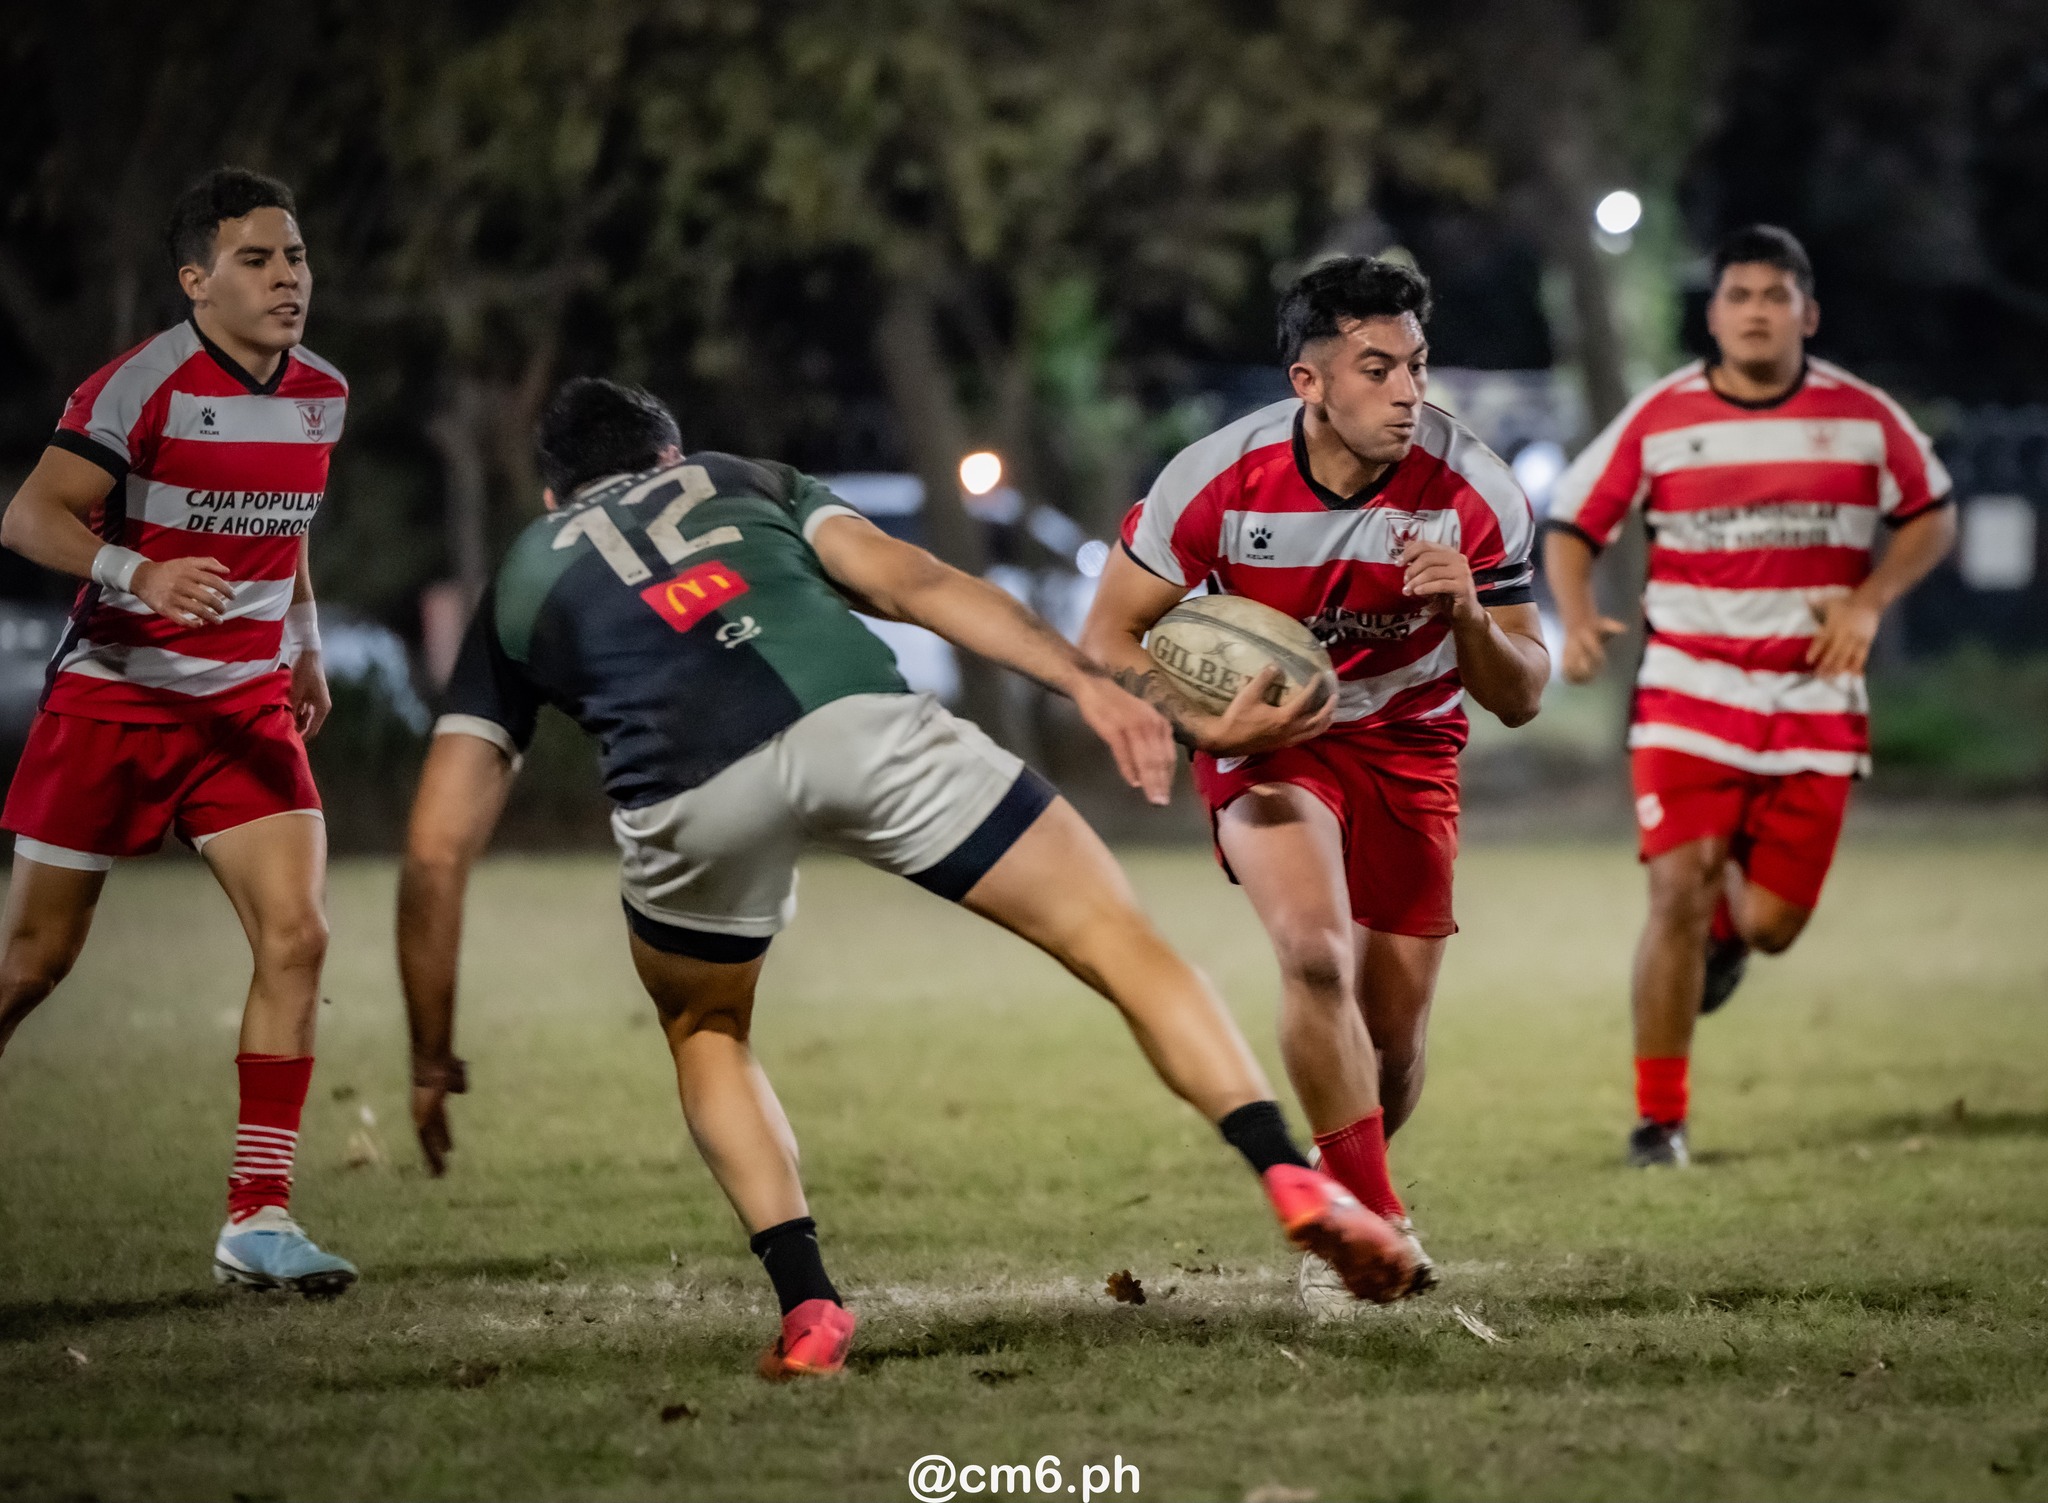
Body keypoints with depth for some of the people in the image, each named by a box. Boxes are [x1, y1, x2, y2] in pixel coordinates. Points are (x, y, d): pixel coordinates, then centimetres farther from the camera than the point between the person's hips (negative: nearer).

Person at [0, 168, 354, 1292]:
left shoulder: (322, 394, 4)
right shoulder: (147, 385, -16)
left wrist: (304, 646, 25)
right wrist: (137, 575, -37)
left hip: (245, 710, 5)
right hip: (110, 696, -5)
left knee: (295, 937, -12)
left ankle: (258, 1216, -9)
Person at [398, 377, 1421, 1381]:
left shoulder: (518, 585, 35)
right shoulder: (742, 482, 38)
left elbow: (437, 851, 29)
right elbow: (913, 582, 18)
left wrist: (433, 1058, 36)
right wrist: (1086, 682, 9)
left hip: (690, 791, 0)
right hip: (858, 719, 0)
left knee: (705, 1035, 30)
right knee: (1117, 940, 11)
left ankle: (807, 1307, 14)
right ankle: (1294, 1181, -5)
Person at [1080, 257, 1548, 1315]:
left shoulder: (1474, 493, -19)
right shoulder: (1221, 477, -23)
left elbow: (1520, 699, -12)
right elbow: (1107, 637, -13)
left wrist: (1469, 615, -34)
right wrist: (1207, 727, -29)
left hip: (1409, 741, 2)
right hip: (1268, 734, -2)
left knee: (1394, 1028, 2)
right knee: (1315, 952, -28)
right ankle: (1374, 1225, -17)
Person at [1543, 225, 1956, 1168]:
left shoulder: (1862, 418, 0)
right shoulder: (1660, 419, -3)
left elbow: (1931, 517, 13)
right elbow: (1570, 525, 4)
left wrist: (1868, 601, -5)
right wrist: (1576, 618, -16)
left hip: (1815, 702, 1)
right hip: (1690, 692, -1)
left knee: (1770, 927, -1)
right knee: (1677, 896, -13)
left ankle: (1730, 918, 40)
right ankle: (1659, 1118, 0)